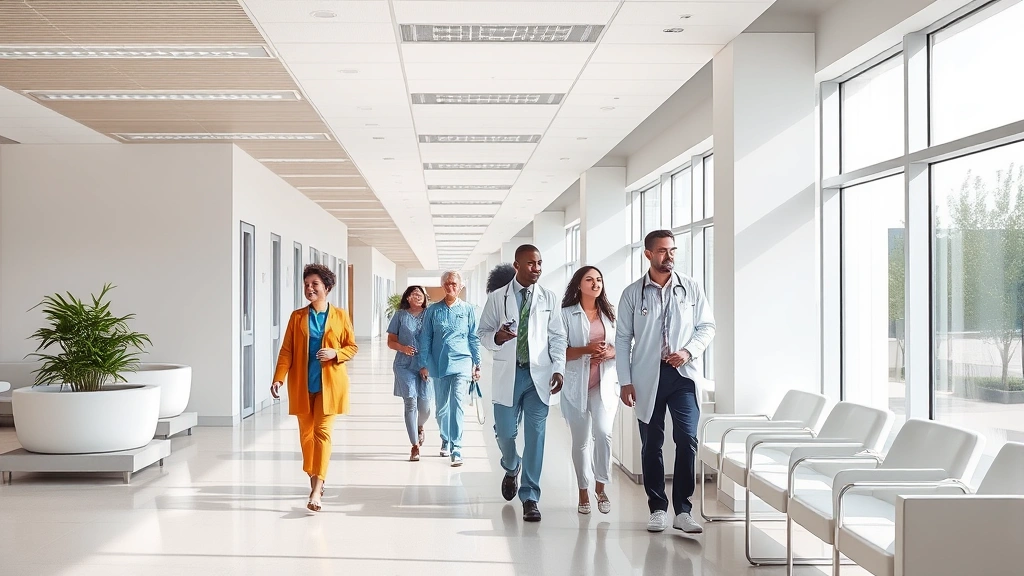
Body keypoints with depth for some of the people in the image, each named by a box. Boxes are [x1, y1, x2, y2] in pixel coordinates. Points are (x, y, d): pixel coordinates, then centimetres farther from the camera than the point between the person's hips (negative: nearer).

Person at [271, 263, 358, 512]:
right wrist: (278, 378, -11)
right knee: (306, 433, 8)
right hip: (302, 384, 3)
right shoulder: (297, 316, 5)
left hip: (330, 383, -2)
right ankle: (315, 482, 23)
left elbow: (352, 347, 7)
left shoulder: (340, 316, 1)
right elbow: (286, 350, 0)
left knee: (323, 432, -9)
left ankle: (317, 489, -14)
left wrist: (335, 354, -14)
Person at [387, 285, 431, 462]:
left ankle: (419, 427, 39)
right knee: (410, 403, -6)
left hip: (426, 366, 1)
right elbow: (391, 341, 7)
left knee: (424, 406, 3)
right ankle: (415, 446, 0)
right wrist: (402, 348, -13)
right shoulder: (400, 315, 6)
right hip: (405, 366, -1)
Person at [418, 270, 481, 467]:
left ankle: (456, 450, -14)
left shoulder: (468, 310, 3)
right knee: (441, 408, 13)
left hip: (461, 364, -2)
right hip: (439, 364, 2)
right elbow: (425, 338, 7)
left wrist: (477, 365, 5)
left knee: (456, 405, -14)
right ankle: (446, 441, 35)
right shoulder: (433, 310, 5)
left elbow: (474, 339, 7)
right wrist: (423, 364, 3)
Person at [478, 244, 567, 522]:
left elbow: (557, 337, 6)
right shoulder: (497, 298, 3)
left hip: (539, 375, 0)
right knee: (505, 433, 6)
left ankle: (530, 497, 5)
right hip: (508, 374, 0)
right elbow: (483, 333, 5)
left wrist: (558, 368, -7)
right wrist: (497, 337, -18)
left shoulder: (548, 298, 5)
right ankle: (511, 468, 40)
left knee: (535, 436, -3)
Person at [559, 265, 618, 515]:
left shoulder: (609, 314, 12)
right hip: (576, 384, -1)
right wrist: (585, 350, -20)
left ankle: (601, 487, 2)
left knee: (603, 432, -16)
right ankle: (584, 493, 17)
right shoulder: (567, 314, 1)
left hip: (605, 384, 2)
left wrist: (610, 352, -9)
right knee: (580, 440, 5)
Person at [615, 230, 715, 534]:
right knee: (651, 444, 6)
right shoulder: (632, 293, 4)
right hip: (648, 376, 0)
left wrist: (689, 351, -10)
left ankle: (683, 510, -3)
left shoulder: (691, 288, 5)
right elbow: (623, 339, 5)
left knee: (687, 439, -10)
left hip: (684, 374, 0)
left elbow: (707, 326, 9)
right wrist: (625, 381, 0)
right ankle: (657, 509, 16)